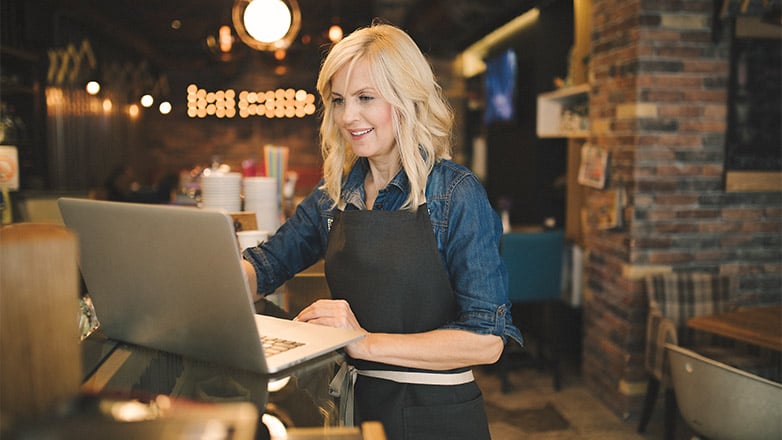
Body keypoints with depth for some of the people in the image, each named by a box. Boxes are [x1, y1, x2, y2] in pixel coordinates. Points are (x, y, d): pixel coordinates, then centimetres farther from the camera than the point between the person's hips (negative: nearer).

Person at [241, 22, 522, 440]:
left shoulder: (456, 193, -15)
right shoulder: (335, 192, 1)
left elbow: (487, 339, -20)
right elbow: (265, 264, 8)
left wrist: (368, 342, -26)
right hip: (354, 403, 5)